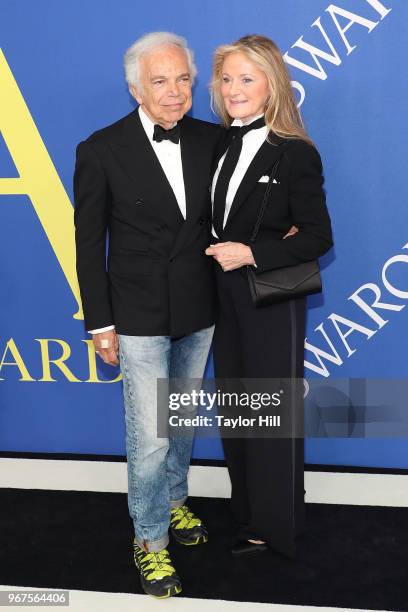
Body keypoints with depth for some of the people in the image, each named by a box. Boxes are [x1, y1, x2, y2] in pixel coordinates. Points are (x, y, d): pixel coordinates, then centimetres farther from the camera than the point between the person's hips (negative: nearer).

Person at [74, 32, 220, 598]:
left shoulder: (212, 140, -1)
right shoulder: (101, 150, -11)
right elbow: (89, 243, -7)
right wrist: (100, 322, -7)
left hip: (199, 312, 4)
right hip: (140, 317, -4)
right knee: (149, 437, 1)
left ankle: (173, 502, 45)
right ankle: (150, 539, 23)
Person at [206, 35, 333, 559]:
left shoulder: (296, 153, -14)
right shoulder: (217, 145, 5)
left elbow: (318, 237, -14)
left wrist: (253, 253, -22)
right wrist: (220, 253, -5)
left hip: (271, 300, -6)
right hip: (223, 297, 7)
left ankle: (277, 526, 30)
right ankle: (249, 518, 37)